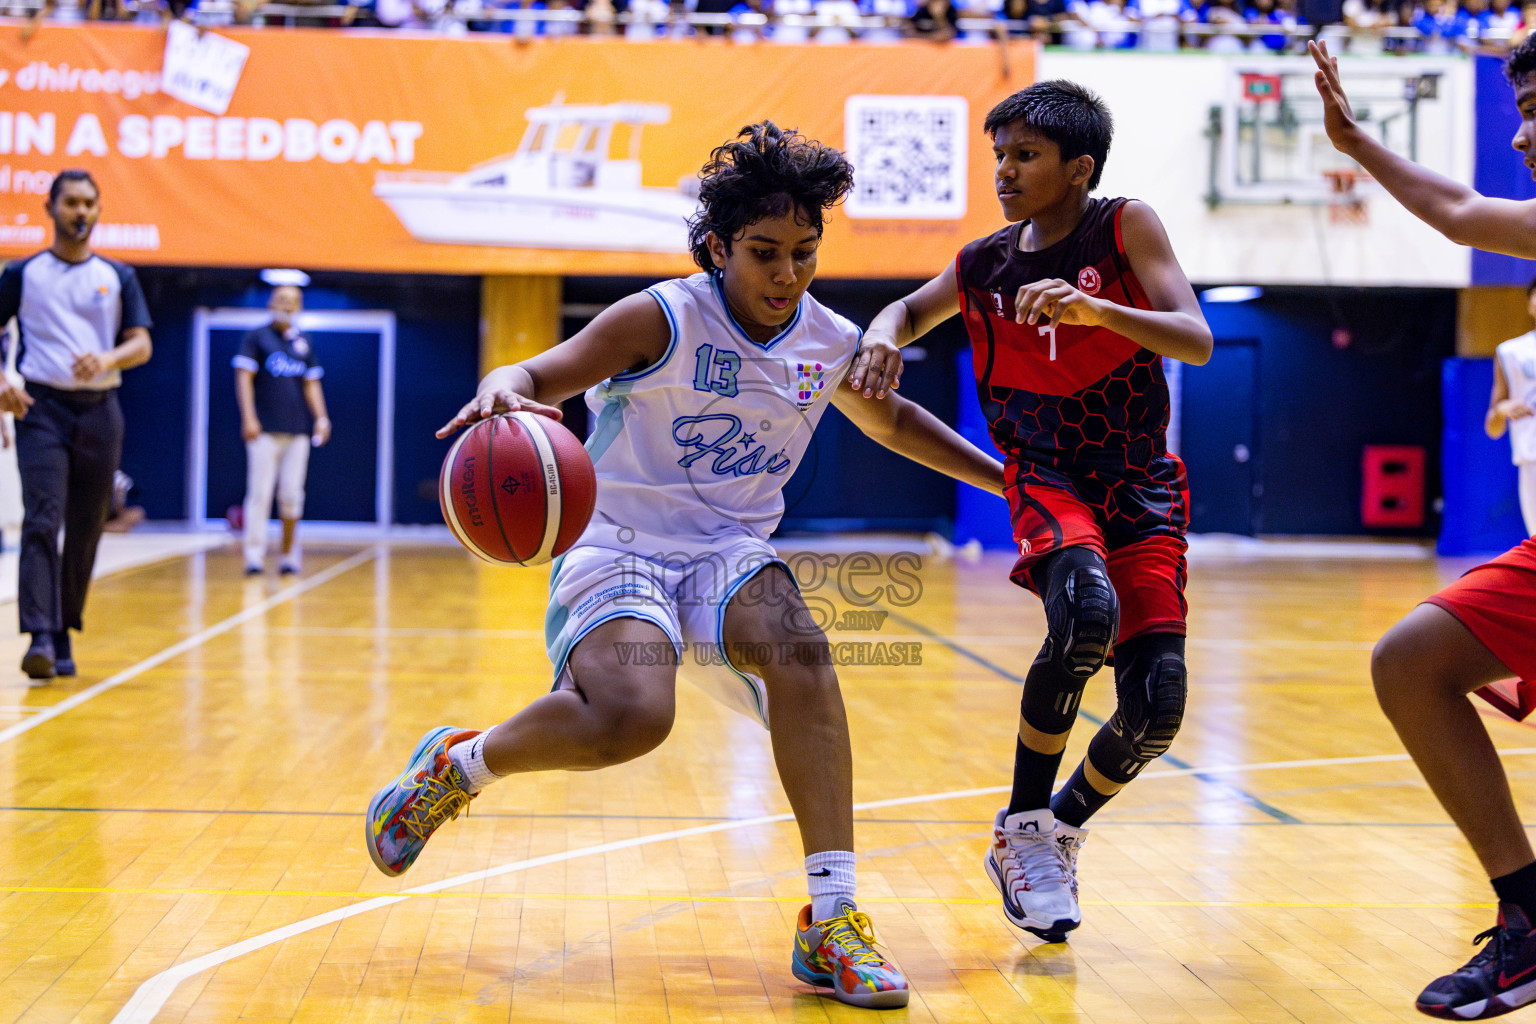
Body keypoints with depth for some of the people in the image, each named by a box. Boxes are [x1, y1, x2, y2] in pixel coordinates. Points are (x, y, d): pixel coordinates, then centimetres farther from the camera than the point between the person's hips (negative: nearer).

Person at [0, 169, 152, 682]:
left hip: (99, 409, 2)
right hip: (42, 408, -2)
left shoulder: (118, 276, 11)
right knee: (42, 521, -15)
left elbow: (141, 344, 4)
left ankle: (63, 636, 18)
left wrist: (108, 359, -17)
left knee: (86, 529, 6)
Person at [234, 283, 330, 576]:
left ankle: (288, 553, 14)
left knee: (291, 495, 3)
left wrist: (321, 418, 4)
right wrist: (248, 417, -13)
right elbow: (244, 377, -2)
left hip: (298, 431, 4)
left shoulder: (303, 343, 15)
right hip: (265, 430, -4)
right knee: (260, 492, -7)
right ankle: (254, 554, -7)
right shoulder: (256, 338, 3)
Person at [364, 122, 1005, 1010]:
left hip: (731, 554, 4)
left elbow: (893, 421, 26)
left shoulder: (833, 345, 5)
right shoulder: (662, 320, -11)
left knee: (798, 645, -31)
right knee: (629, 718, -33)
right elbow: (535, 377, -15)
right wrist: (503, 394, -40)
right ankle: (458, 763, 0)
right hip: (620, 547, -4)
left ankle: (833, 920, -29)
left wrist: (1007, 479, 27)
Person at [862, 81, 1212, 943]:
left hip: (1141, 484, 0)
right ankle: (1023, 830, -15)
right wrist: (882, 337, -2)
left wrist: (1093, 309, -34)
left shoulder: (1126, 227, -7)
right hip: (1047, 478, 0)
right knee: (1088, 613, -33)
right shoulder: (982, 265, 2)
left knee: (1156, 704, -13)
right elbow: (910, 310, 23)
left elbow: (1197, 341, -18)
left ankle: (1062, 832, 17)